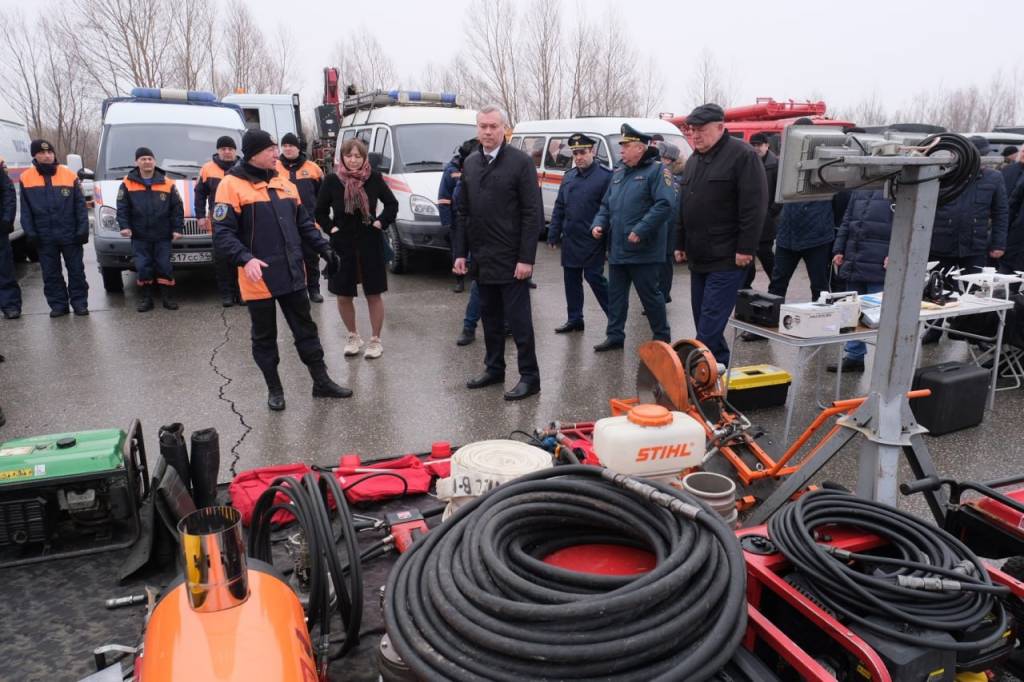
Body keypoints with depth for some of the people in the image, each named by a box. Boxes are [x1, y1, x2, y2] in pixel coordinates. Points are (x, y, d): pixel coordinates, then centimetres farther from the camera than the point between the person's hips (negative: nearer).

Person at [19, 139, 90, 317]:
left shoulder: (70, 175, 0)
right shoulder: (26, 178, 3)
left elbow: (80, 205, 1)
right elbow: (25, 209, 6)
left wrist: (83, 230, -5)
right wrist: (30, 233, -2)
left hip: (70, 235, -1)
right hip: (44, 237, 1)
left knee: (76, 270, 5)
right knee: (50, 274, 7)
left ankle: (79, 302, 14)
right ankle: (58, 304, 15)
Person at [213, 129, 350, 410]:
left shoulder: (283, 183, 10)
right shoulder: (232, 185, -10)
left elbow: (304, 222, 16)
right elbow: (223, 233, -14)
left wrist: (324, 248, 5)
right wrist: (245, 259, -28)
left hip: (292, 274, 5)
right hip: (259, 277, -5)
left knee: (306, 329, 13)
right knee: (264, 337, 9)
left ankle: (322, 382, 23)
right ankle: (274, 389, 24)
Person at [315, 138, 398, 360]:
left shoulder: (374, 178, -4)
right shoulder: (332, 180, -4)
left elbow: (392, 204, 7)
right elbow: (320, 211, 6)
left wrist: (381, 222, -4)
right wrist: (331, 228, -5)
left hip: (370, 243, -1)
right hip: (342, 244, 1)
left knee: (374, 294, 4)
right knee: (343, 295, 7)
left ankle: (375, 340, 17)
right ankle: (353, 336, 28)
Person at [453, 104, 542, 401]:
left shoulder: (520, 162, -7)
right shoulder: (470, 163, 10)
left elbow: (532, 213, -10)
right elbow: (462, 211, 13)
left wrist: (526, 258, -15)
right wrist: (460, 252, 7)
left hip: (511, 259, -6)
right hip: (481, 258, 6)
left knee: (518, 319, -1)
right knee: (490, 317, 14)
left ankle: (530, 377, 8)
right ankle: (494, 369, 26)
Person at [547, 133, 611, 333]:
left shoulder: (605, 176, -9)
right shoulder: (569, 176, 10)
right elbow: (559, 208, 13)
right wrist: (553, 235, 10)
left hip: (592, 241, -6)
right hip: (570, 240, 6)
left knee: (594, 277, -5)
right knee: (571, 279, 11)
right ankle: (574, 319, 22)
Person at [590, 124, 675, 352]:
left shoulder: (657, 170, -9)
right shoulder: (618, 172, 14)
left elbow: (665, 204, -21)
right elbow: (606, 204, 21)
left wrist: (640, 230, -25)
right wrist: (598, 223, 2)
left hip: (643, 250, -7)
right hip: (616, 248, 7)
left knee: (650, 295, 3)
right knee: (616, 294, 12)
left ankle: (662, 338, 17)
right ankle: (614, 336, 23)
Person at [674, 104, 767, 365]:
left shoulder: (742, 155, -10)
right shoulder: (694, 160, 16)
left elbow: (754, 206, -16)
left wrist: (746, 249, -19)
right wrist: (680, 244, 18)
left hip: (727, 259, -8)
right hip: (698, 258, 8)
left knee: (710, 324, -10)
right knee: (702, 319, 12)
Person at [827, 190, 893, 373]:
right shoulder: (859, 192, 16)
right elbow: (846, 223, 21)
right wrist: (839, 250, 14)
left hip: (879, 267, -6)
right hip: (854, 264, 7)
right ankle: (853, 356, 22)